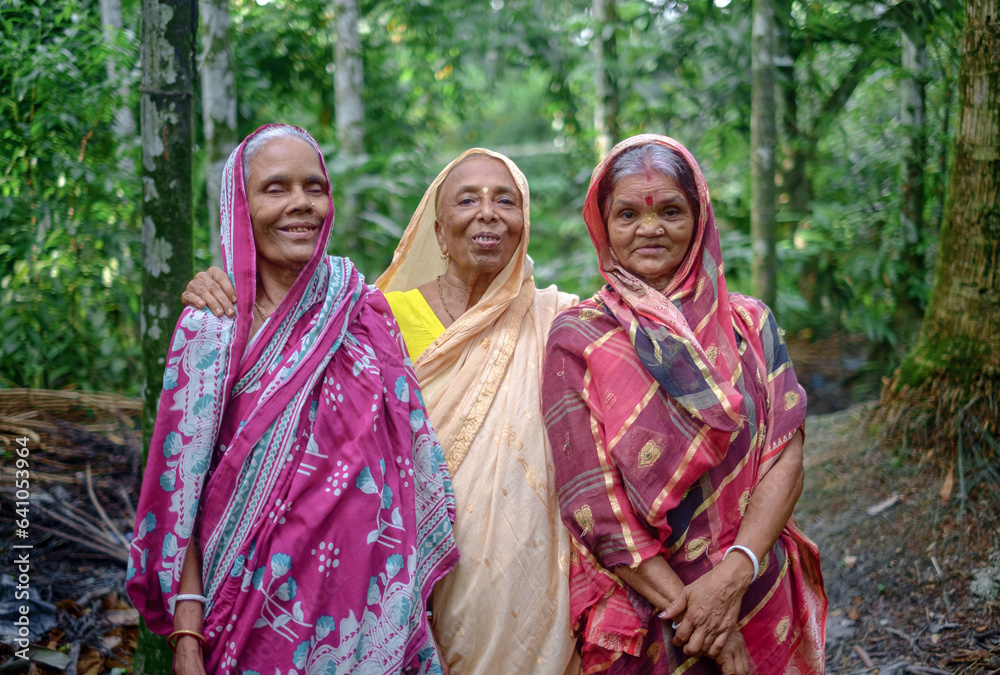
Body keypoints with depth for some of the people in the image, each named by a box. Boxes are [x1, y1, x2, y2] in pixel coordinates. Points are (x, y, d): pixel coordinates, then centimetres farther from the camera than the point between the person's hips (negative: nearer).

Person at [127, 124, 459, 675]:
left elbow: (411, 455, 6)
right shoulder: (209, 327, -5)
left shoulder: (365, 310, 2)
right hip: (257, 604, -2)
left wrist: (416, 598, 5)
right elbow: (179, 486, -5)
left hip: (367, 604, 2)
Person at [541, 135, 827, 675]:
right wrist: (685, 607, -18)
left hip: (760, 599, 3)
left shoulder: (748, 324, 2)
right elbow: (588, 504, -12)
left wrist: (733, 574, -20)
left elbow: (786, 455, -6)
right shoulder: (577, 338, -6)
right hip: (642, 614, -2)